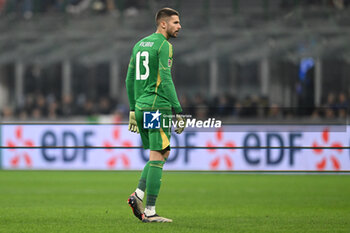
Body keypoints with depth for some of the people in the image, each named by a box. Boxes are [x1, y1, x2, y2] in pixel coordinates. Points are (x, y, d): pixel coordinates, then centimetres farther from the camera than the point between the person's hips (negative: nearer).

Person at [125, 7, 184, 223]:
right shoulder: (163, 45, -8)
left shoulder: (139, 45, 17)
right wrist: (178, 111, -15)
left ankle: (139, 194, 2)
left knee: (163, 153, 18)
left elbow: (130, 80, 19)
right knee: (157, 158, -6)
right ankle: (149, 211, -7)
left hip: (141, 107, 9)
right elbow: (166, 79, -16)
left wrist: (133, 110, 23)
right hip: (158, 107, -8)